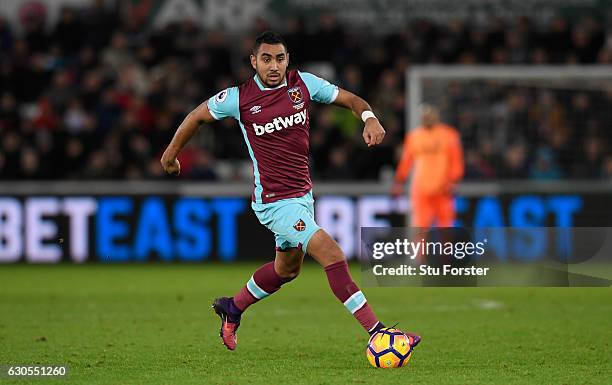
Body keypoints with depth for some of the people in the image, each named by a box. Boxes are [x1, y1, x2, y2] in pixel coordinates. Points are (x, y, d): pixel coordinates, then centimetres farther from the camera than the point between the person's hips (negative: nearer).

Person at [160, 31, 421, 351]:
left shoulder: (304, 84, -3)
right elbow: (197, 116, 4)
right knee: (332, 255, -20)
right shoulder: (239, 97, -12)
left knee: (287, 269, 25)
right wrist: (172, 153, 15)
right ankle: (377, 332, -22)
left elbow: (350, 99, 5)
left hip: (302, 194, 7)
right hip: (274, 201, -7)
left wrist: (369, 117, -17)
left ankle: (232, 309, 48)